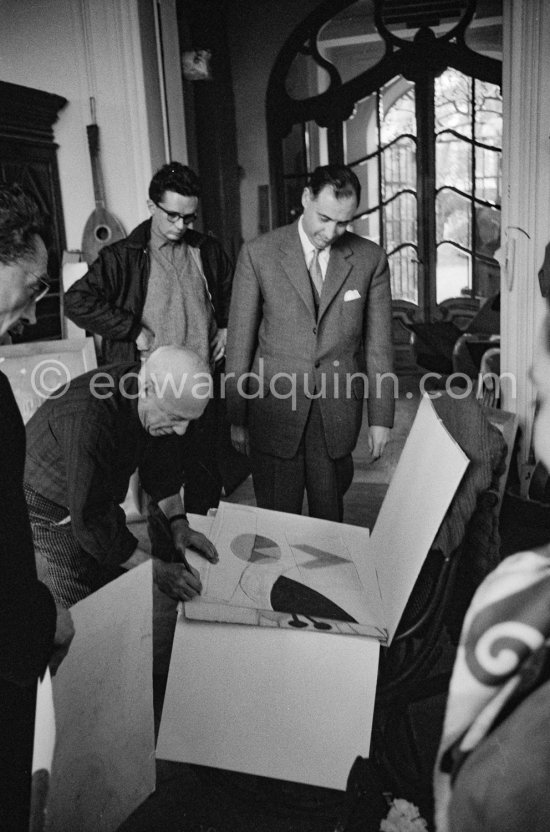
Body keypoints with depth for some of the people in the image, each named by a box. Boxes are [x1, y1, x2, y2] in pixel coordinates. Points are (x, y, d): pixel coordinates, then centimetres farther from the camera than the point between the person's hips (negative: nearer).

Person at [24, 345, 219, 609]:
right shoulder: (88, 418, -39)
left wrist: (178, 523, -9)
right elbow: (90, 524, -35)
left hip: (96, 500, 7)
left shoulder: (159, 409, -16)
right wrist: (156, 569, -31)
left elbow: (161, 463, 2)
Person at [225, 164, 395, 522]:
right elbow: (240, 339, 0)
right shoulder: (258, 254, -3)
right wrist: (237, 418, 1)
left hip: (338, 413, 1)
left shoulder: (371, 259, 1)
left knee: (330, 516, 12)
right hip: (275, 409, -1)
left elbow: (378, 344, 5)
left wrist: (381, 418, 4)